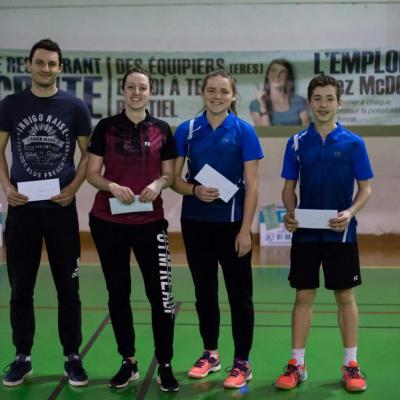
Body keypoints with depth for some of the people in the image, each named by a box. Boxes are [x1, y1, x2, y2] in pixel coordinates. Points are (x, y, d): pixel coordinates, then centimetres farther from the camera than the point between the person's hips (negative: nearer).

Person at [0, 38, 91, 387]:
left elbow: (88, 153, 5)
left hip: (61, 208, -1)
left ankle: (72, 357, 17)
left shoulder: (75, 106, 1)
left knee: (68, 287, 5)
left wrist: (74, 188, -9)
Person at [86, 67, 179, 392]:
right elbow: (92, 173, 1)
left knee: (161, 294, -4)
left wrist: (158, 184, -13)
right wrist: (112, 186, -18)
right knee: (118, 293, 9)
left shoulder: (162, 130, 5)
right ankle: (128, 362, 23)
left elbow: (169, 175, 9)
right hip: (108, 222, 0)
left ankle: (165, 366, 10)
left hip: (149, 221, 0)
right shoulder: (106, 127, 2)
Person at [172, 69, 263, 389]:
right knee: (204, 290, 13)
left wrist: (245, 229, -11)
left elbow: (252, 184, -5)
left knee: (239, 293, 3)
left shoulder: (243, 131, -4)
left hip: (232, 222, -3)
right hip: (195, 222, 3)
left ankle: (242, 363, 15)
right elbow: (174, 178, 4)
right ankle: (210, 354, 29)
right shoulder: (187, 130, 3)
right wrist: (194, 190, -17)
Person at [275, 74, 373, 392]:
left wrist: (350, 212, -18)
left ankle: (351, 365, 20)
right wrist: (290, 212, -12)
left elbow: (365, 187, 0)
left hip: (341, 233, -1)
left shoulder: (353, 143, -1)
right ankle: (297, 364, 17)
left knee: (346, 297, 7)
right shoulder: (297, 143, 3)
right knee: (304, 297, 7)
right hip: (305, 233, 1)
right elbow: (289, 187, 7)